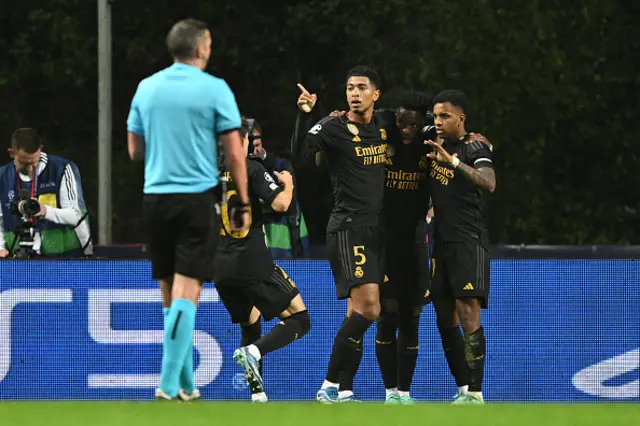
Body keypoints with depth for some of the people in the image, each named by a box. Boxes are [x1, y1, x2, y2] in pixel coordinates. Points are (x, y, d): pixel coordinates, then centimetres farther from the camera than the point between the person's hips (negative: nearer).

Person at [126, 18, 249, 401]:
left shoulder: (147, 88, 7)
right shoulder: (214, 89, -5)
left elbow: (135, 150, 13)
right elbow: (235, 154, -5)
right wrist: (243, 204, 4)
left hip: (156, 196, 4)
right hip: (198, 197, -4)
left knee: (170, 294, 12)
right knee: (187, 291, -7)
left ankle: (186, 382, 18)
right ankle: (170, 382, -17)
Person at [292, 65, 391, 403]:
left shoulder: (383, 126, 11)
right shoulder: (333, 127, -8)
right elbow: (300, 153, -24)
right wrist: (304, 114, -37)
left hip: (376, 229, 7)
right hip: (348, 228, -7)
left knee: (358, 312, 6)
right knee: (368, 307, -18)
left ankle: (343, 392, 9)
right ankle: (329, 386, -12)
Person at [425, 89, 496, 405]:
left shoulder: (474, 148, -8)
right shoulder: (435, 146, 12)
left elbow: (488, 183, -24)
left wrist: (453, 161, -32)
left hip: (469, 241, -8)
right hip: (441, 242, 8)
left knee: (468, 313, -15)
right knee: (445, 318, 8)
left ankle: (476, 394, -17)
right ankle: (464, 390, 15)